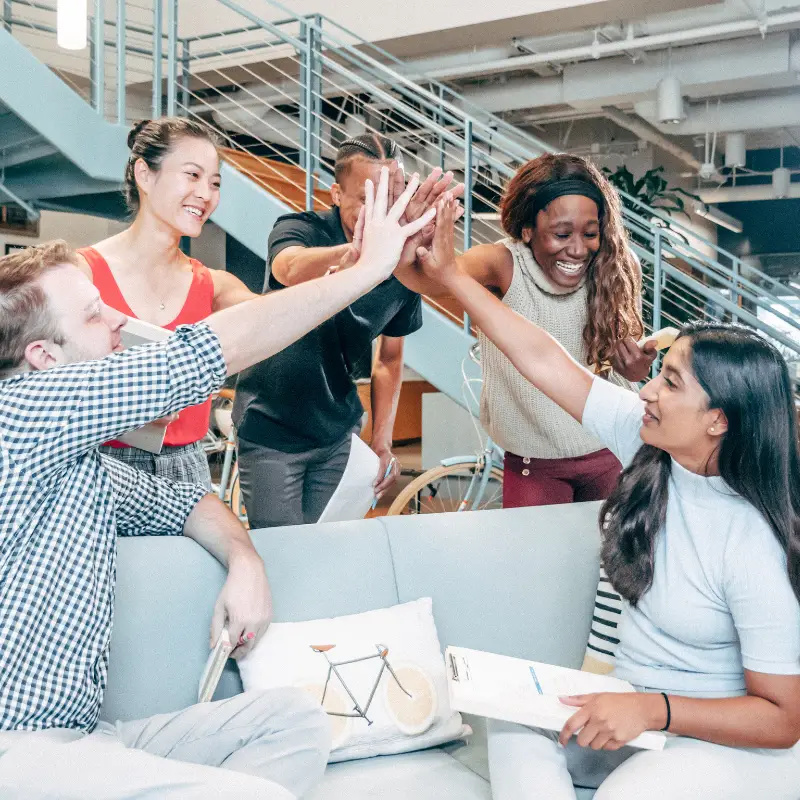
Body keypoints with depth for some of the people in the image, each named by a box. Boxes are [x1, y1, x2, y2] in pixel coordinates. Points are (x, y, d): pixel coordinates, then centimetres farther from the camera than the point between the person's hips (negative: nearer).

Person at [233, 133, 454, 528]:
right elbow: (293, 270, -45)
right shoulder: (299, 228, -18)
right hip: (271, 431, -4)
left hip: (336, 434, 4)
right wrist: (367, 247, -64)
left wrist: (383, 442, 4)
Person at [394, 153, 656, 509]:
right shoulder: (503, 265, -21)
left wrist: (632, 374, -21)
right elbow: (428, 278, -42)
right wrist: (406, 254, -64)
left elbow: (614, 376, 1)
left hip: (609, 455, 3)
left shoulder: (610, 274, -12)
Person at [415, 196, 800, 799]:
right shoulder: (648, 442, -9)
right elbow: (543, 360, -6)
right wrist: (449, 273, -6)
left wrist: (651, 709, -30)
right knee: (512, 716, -16)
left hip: (737, 744, -6)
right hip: (636, 707, 7)